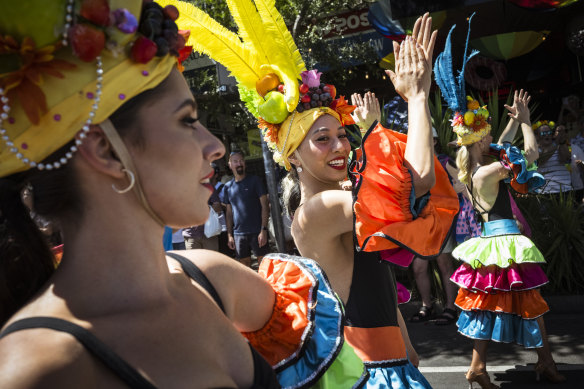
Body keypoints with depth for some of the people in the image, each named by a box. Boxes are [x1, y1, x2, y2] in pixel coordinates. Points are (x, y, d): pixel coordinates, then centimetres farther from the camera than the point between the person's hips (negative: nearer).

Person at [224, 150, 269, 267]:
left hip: (257, 232, -3)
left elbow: (265, 206, -3)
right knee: (244, 265, 7)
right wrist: (229, 235, 6)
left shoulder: (254, 180, 1)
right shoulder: (228, 187, 11)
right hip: (238, 233, 3)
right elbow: (229, 212, 14)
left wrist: (264, 229, -12)